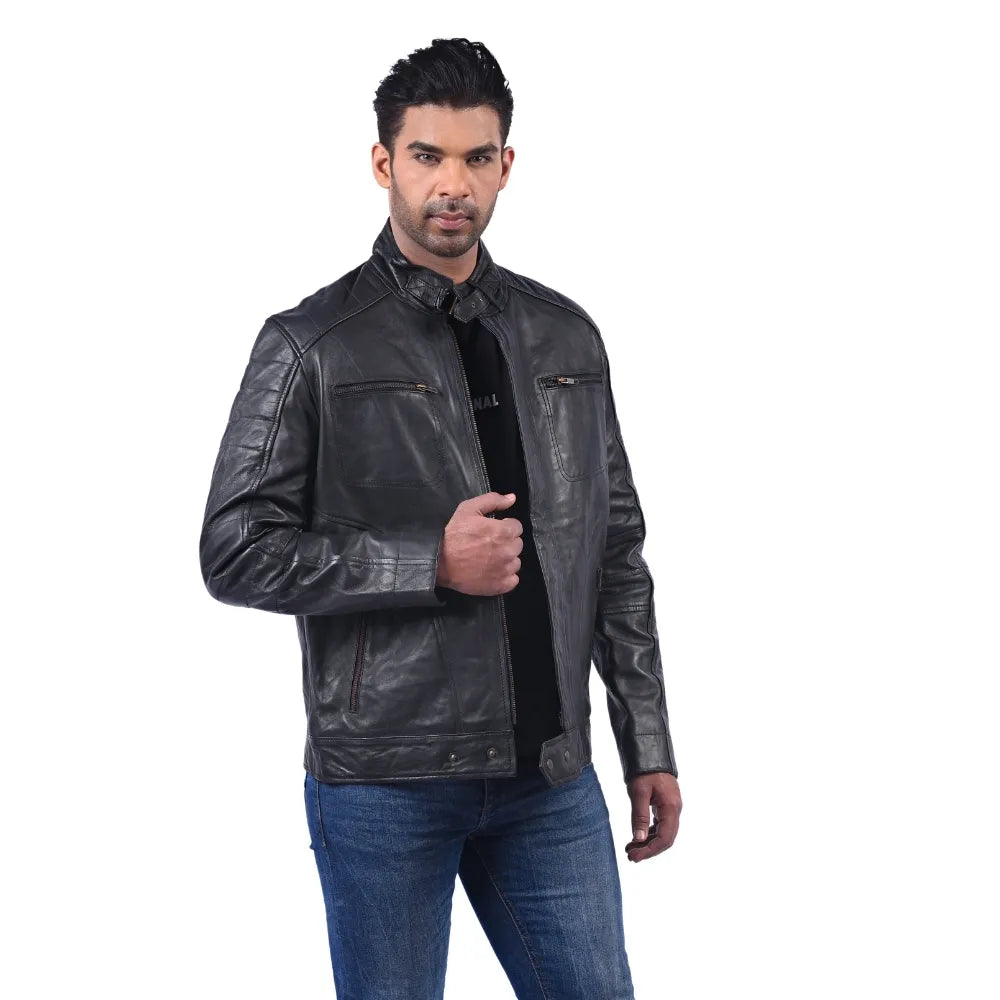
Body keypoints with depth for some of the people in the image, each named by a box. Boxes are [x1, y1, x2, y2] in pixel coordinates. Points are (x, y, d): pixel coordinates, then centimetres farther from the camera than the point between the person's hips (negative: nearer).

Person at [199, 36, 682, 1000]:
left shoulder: (565, 336, 9)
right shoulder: (311, 344, -4)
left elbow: (618, 550, 12)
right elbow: (235, 551, -7)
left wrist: (648, 746, 9)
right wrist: (430, 564, -17)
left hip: (550, 775, 4)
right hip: (383, 780, -3)